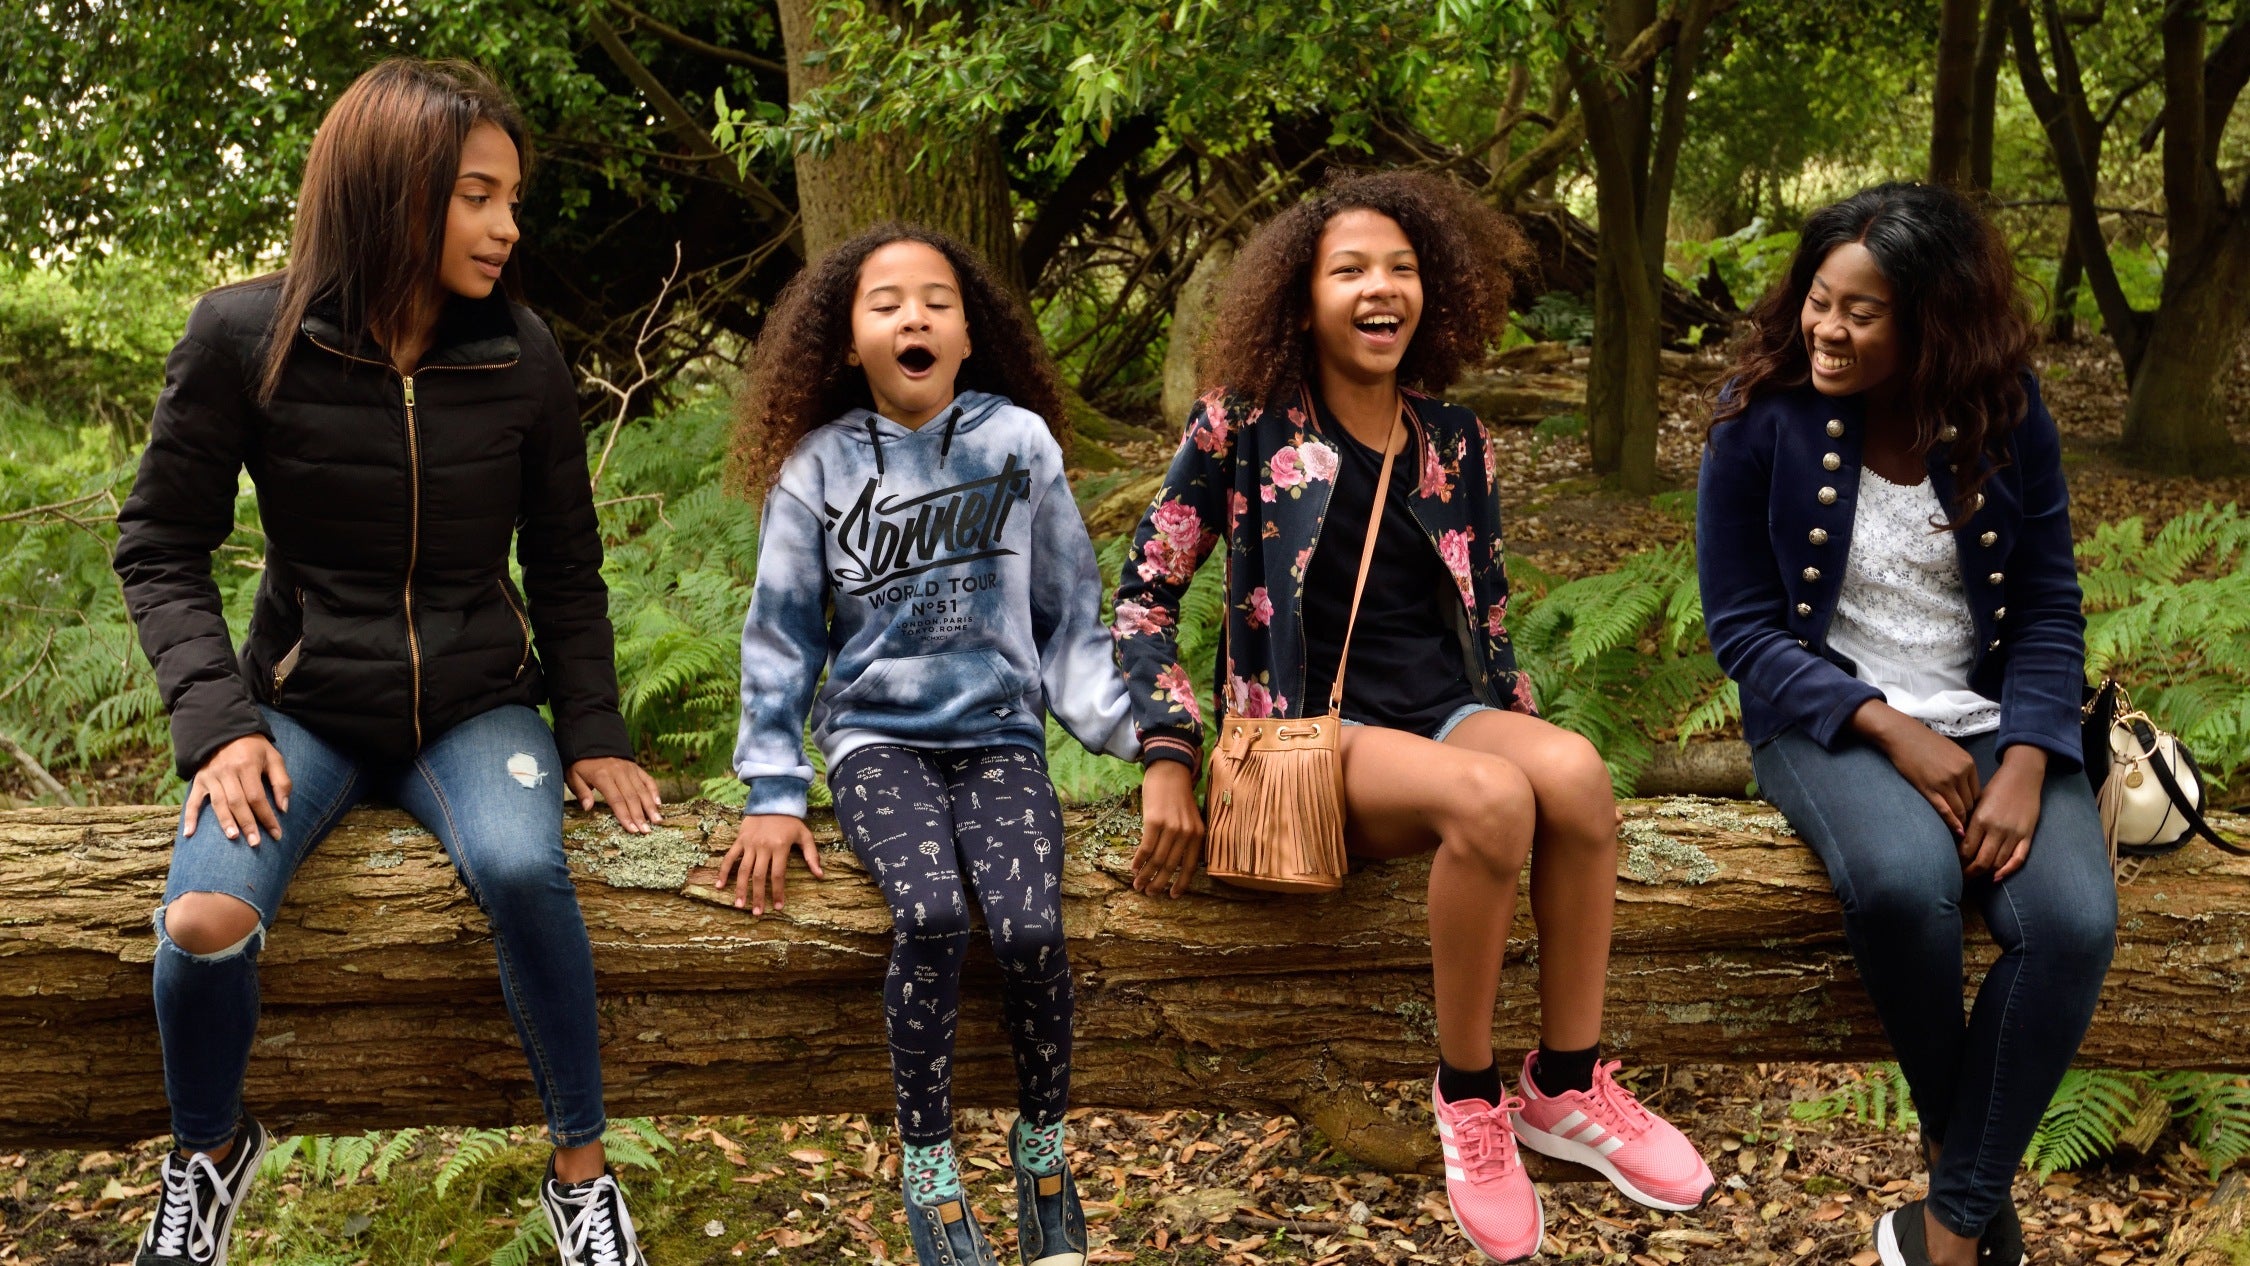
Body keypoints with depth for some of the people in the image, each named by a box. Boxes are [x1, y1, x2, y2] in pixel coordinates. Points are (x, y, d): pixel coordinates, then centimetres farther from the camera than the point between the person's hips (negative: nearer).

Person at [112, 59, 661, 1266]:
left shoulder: (521, 357, -4)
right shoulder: (244, 339, -9)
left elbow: (565, 566, 8)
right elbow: (160, 549, -3)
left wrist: (593, 731, 0)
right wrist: (218, 720, -16)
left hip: (476, 703, 1)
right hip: (305, 702, -1)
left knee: (521, 868, -32)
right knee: (205, 918, -27)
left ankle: (581, 1168, -9)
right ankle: (208, 1153, 7)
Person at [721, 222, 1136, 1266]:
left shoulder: (1019, 442, 2)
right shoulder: (819, 467, 2)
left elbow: (1069, 612, 8)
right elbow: (781, 634, 6)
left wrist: (1130, 729, -1)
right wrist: (774, 789, 0)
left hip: (1001, 731, 1)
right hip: (876, 736, -1)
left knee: (1029, 927, -24)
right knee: (931, 915, -29)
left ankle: (1043, 1147, 2)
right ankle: (927, 1167, -10)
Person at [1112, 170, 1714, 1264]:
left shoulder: (1455, 443, 12)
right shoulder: (1246, 427, -1)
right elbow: (1145, 594, 0)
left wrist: (1522, 733, 12)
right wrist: (1168, 764, -8)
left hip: (1449, 710, 4)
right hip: (1309, 726, -4)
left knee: (1575, 770, -31)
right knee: (1489, 796, -36)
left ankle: (1567, 1089, -18)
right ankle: (1467, 1101, -18)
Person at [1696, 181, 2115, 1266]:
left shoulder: (2008, 421, 0)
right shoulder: (1762, 421, -6)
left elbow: (2049, 610, 1)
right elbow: (1743, 625, -5)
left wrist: (2025, 766, -16)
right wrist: (1891, 731, -16)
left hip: (1991, 717, 2)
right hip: (1832, 718, -2)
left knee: (2074, 920, -27)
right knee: (1906, 882, -36)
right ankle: (1953, 1136, -6)